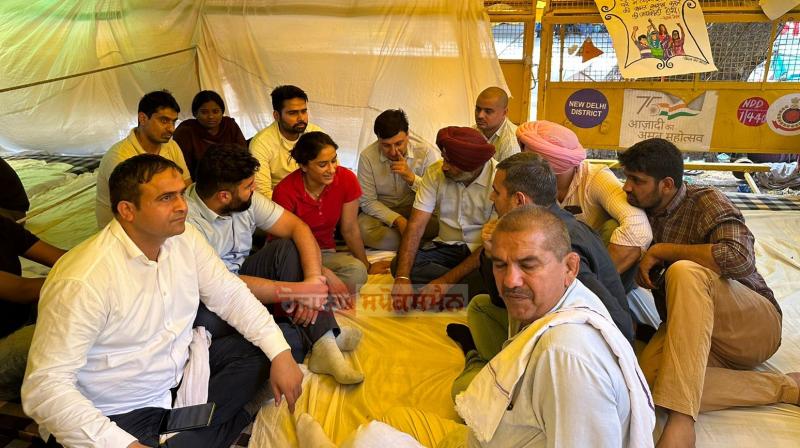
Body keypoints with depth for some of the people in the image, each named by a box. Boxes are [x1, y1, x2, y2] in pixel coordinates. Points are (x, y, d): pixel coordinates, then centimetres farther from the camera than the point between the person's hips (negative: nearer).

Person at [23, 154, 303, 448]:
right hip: (122, 413, -6)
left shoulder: (185, 238, -8)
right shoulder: (82, 280, -28)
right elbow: (44, 386, -28)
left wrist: (281, 353, -11)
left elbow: (230, 294, 0)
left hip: (182, 374, 7)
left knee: (260, 352, -3)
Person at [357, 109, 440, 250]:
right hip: (383, 211, 1)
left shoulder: (427, 152, -13)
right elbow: (367, 201, -10)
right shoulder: (367, 156, -12)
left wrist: (411, 177, -30)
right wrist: (397, 220, -23)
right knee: (363, 228, -32)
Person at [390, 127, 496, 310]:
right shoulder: (435, 172, -5)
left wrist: (447, 281, -26)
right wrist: (402, 277, -24)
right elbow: (416, 226, -10)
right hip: (447, 246, 4)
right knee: (398, 265, -21)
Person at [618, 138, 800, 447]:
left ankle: (680, 419, -39)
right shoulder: (643, 213, 7)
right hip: (695, 330, 5)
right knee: (650, 378, -30)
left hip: (754, 323, -5)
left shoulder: (706, 201, -10)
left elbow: (740, 257, -29)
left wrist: (661, 251, -21)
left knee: (684, 272, -36)